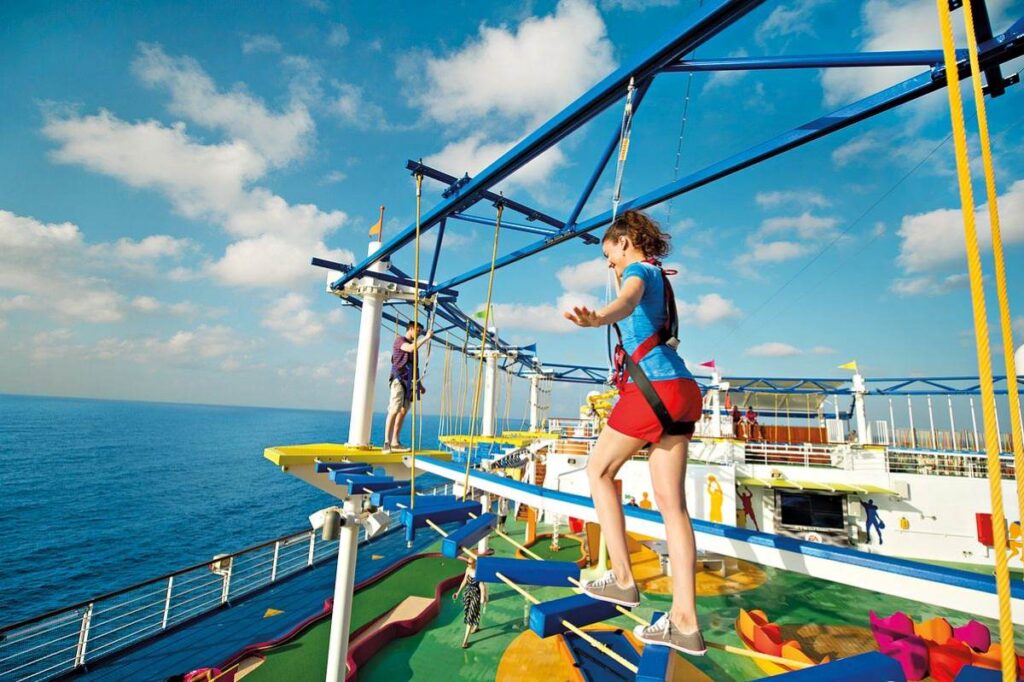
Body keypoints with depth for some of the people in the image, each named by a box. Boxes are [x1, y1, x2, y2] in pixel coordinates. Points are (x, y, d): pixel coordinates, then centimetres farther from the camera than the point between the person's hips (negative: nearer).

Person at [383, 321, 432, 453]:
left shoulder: (414, 344, 22)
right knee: (394, 411, -13)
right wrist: (426, 338, -16)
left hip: (409, 382, 8)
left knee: (403, 411, 5)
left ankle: (395, 442, 8)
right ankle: (387, 443, -15)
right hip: (399, 379, -8)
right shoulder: (399, 340, 1)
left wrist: (419, 383, 23)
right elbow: (410, 348, -22)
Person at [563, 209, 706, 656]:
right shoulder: (658, 275, 23)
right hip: (681, 389, 9)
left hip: (653, 387, -9)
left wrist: (596, 318, -47)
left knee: (598, 470, 8)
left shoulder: (639, 269, -4)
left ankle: (622, 580, 13)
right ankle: (685, 623, 10)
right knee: (671, 502, 6)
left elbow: (629, 299, -29)